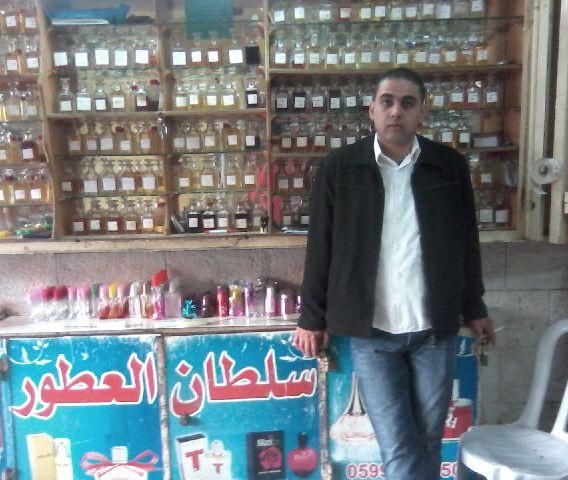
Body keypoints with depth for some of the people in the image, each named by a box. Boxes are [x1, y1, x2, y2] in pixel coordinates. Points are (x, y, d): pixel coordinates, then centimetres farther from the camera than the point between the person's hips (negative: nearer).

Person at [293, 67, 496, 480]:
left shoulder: (451, 165, 1)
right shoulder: (339, 168, -4)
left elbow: (466, 243, 9)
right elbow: (320, 249, -1)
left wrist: (474, 308, 14)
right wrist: (312, 319, 3)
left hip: (435, 327, 2)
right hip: (371, 330, -2)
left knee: (428, 441, 14)